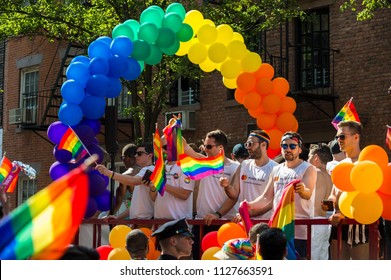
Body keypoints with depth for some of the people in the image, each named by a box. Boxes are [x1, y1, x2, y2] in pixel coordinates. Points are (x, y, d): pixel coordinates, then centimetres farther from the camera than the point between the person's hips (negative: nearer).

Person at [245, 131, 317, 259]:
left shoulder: (308, 169, -2)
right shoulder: (276, 170, 15)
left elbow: (308, 194, -19)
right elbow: (267, 198, 16)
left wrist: (302, 191, -42)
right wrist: (251, 205, -2)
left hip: (300, 230, -5)